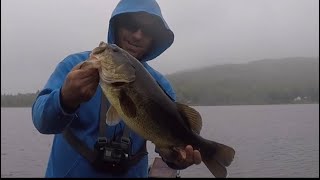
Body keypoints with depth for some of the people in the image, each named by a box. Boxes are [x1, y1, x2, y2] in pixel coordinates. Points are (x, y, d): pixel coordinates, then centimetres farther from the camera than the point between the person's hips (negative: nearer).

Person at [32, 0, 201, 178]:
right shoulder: (75, 65, -13)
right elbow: (42, 120, -22)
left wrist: (176, 156, -31)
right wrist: (66, 99, -42)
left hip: (130, 173, 2)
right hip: (71, 172, -1)